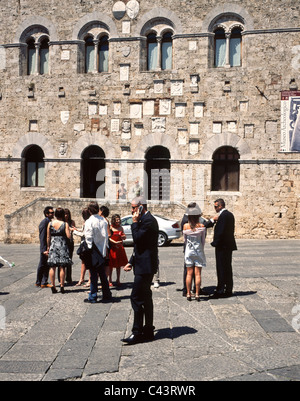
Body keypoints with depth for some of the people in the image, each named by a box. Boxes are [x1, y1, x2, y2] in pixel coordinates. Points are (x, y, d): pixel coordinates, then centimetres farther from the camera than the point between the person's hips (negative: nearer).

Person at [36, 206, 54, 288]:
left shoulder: (49, 222, 13)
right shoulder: (44, 222, -14)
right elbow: (42, 237, -18)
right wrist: (44, 250, -22)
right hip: (45, 248, -9)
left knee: (47, 266, 12)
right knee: (42, 265, 2)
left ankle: (44, 282, 19)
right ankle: (38, 282, 14)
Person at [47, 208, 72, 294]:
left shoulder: (50, 224, 1)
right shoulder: (65, 224, -6)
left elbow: (48, 237, 4)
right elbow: (69, 236, -11)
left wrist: (48, 247, 14)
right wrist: (69, 230, 8)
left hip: (53, 246, 2)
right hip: (62, 246, -2)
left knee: (52, 267, 5)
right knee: (62, 267, 3)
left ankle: (53, 286, 5)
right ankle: (62, 286, 4)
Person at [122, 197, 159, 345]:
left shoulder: (148, 220, -15)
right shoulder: (145, 220, 18)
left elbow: (137, 239, -23)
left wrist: (135, 222, -12)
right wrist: (131, 262, 18)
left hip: (145, 266, -11)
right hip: (144, 266, 11)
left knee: (136, 298, -9)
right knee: (145, 298, 14)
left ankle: (137, 333, -4)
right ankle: (148, 331, 21)